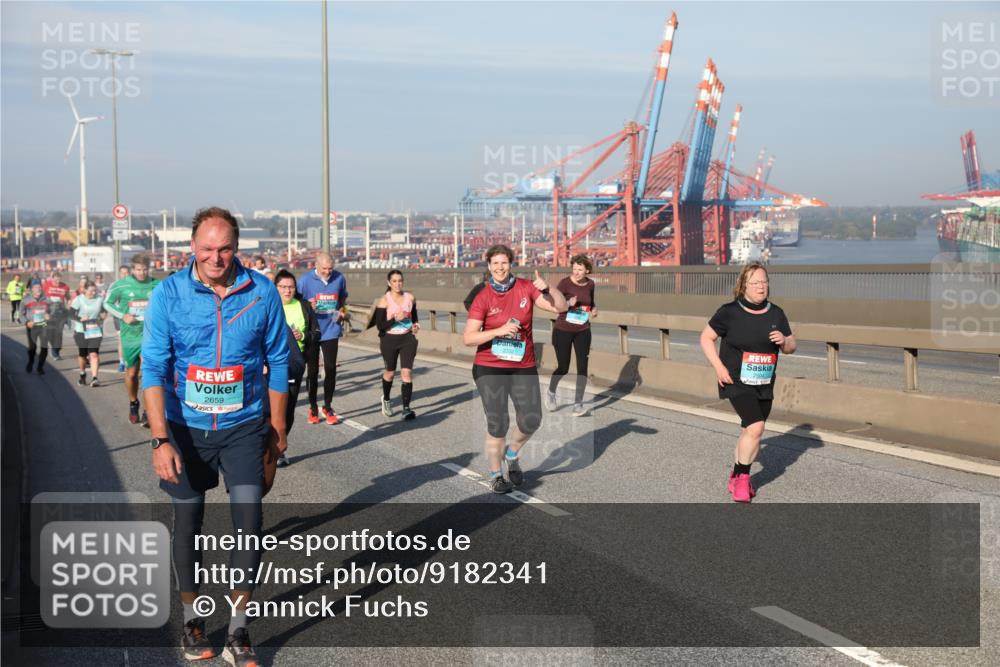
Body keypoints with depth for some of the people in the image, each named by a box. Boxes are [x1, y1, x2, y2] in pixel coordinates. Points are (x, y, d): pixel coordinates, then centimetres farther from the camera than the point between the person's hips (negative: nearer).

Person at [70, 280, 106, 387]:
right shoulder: (79, 300, -6)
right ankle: (82, 375, 34)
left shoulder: (99, 300, 1)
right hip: (81, 331, 0)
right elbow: (71, 313, -5)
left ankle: (94, 378, -13)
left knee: (94, 354, -11)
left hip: (96, 331, 1)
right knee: (82, 354, 11)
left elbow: (104, 310, 16)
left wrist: (104, 314, -7)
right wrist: (80, 319, -21)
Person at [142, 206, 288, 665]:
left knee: (248, 520, -8)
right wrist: (160, 439, -19)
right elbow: (154, 368, -11)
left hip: (243, 427, 0)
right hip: (186, 428, 0)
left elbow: (277, 362, 2)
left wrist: (277, 429, 6)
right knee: (187, 523, 11)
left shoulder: (261, 292, -8)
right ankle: (192, 620, 30)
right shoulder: (169, 294, -10)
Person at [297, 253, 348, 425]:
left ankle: (327, 407, 17)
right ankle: (313, 408, 19)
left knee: (331, 368, 2)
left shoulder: (339, 278, 0)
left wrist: (341, 310, -1)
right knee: (312, 370, 7)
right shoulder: (304, 280, -9)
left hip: (331, 331, 2)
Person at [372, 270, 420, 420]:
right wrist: (395, 319, -25)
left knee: (407, 372, -11)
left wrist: (416, 325, -2)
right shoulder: (384, 300, -11)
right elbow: (379, 325, -14)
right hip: (389, 340, -2)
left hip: (407, 339, 2)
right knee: (390, 372, 16)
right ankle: (386, 399, 44)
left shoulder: (410, 298, 1)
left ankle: (406, 408, -9)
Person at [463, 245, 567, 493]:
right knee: (497, 424, -3)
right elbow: (468, 338, -13)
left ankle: (511, 455, 32)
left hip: (523, 367, 3)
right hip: (490, 368, -3)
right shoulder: (483, 298, -8)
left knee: (531, 420, 1)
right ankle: (495, 475, 17)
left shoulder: (525, 288, -2)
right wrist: (499, 331, -24)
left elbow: (561, 308, -6)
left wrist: (547, 289, -25)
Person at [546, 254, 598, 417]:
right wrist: (568, 303, -33)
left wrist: (594, 309, 0)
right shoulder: (565, 283, -13)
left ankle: (578, 403, 5)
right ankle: (551, 392, 35)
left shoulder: (590, 284, 1)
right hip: (563, 330, -3)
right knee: (563, 368, 4)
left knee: (582, 367, -5)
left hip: (583, 331, 3)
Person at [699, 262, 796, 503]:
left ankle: (737, 478, 32)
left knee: (749, 431, 13)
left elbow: (791, 347, 11)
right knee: (755, 426, -20)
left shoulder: (776, 314, 3)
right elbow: (706, 338, -1)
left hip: (764, 385, 5)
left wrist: (783, 341, -13)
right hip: (736, 382, -5)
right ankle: (742, 479, -2)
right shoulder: (729, 312, -10)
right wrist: (718, 366, -11)